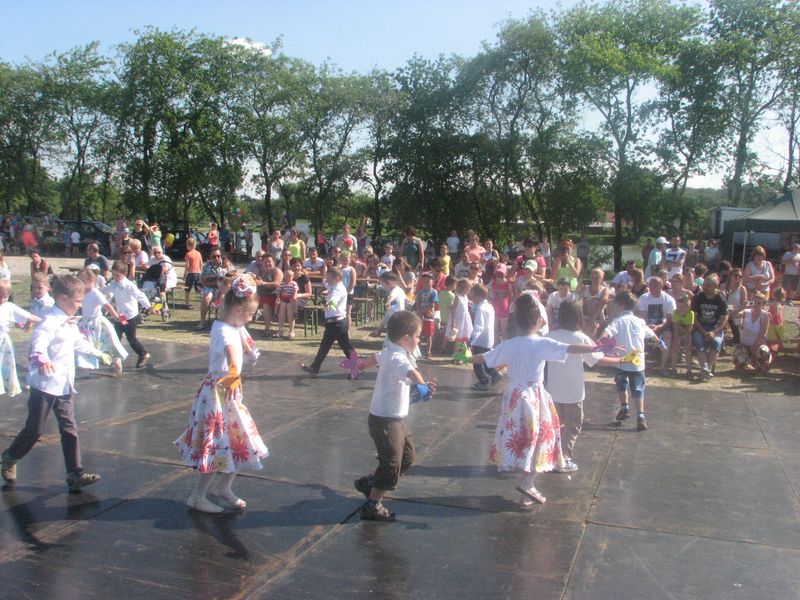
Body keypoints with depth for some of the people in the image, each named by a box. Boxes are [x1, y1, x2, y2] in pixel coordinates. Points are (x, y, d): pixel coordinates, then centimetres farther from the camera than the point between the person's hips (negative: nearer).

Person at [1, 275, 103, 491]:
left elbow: (79, 342, 33)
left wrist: (96, 353, 47)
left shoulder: (71, 324, 13)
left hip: (64, 386, 8)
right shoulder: (51, 321, -16)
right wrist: (41, 358, -56)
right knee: (35, 429, 3)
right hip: (45, 385, -8)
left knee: (69, 429, 4)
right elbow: (39, 340, -36)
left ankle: (75, 473, 6)